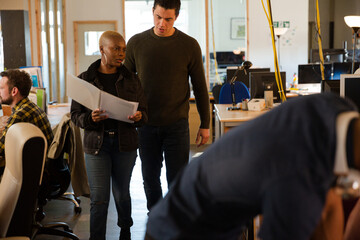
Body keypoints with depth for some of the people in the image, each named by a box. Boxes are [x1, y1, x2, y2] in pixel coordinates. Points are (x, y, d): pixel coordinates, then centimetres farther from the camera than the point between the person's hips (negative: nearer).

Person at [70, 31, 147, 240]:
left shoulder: (131, 79, 6)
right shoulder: (85, 79, 0)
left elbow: (144, 112, 8)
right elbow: (75, 115, 2)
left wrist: (139, 117, -15)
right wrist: (91, 118, -19)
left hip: (125, 144, 2)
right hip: (96, 144, -1)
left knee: (122, 194, 11)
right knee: (99, 198, -3)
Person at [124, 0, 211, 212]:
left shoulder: (189, 46, -3)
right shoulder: (136, 43, 1)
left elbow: (200, 87, 3)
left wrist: (205, 124, 3)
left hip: (177, 125, -2)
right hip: (146, 125, 2)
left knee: (177, 180, 3)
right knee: (150, 178, 12)